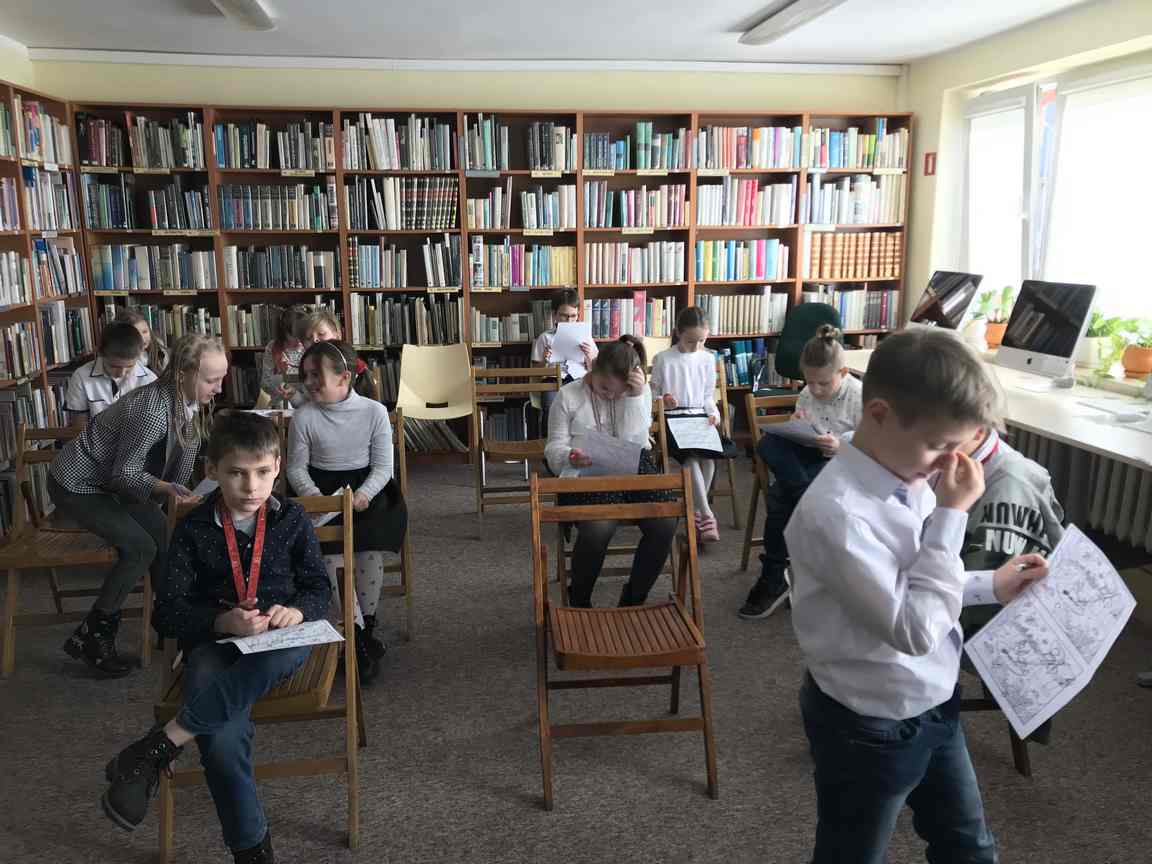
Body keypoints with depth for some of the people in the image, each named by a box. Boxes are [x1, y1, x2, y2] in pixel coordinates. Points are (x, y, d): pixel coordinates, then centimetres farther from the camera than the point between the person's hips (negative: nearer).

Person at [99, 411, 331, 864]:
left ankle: (160, 745, -31)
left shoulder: (291, 518, 5)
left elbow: (319, 585, 8)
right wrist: (223, 621, -21)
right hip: (213, 640, -1)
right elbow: (167, 613, -2)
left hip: (278, 638, 1)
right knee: (221, 734, -30)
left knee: (285, 654, -38)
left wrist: (297, 610, -15)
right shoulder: (193, 530, 1)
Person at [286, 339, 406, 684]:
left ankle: (367, 625, 0)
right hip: (322, 489, 1)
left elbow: (382, 466, -2)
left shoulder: (374, 411, -5)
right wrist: (313, 495, -15)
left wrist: (364, 494, -19)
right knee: (327, 548, -24)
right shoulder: (304, 416, -3)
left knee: (371, 544, -24)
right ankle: (357, 634, -12)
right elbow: (296, 467, 4)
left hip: (366, 486, 0)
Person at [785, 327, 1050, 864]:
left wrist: (990, 587, 1)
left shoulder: (907, 477, -5)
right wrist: (951, 515, -27)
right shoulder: (835, 511, -31)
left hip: (934, 706, 7)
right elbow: (913, 628, -30)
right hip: (869, 729, -7)